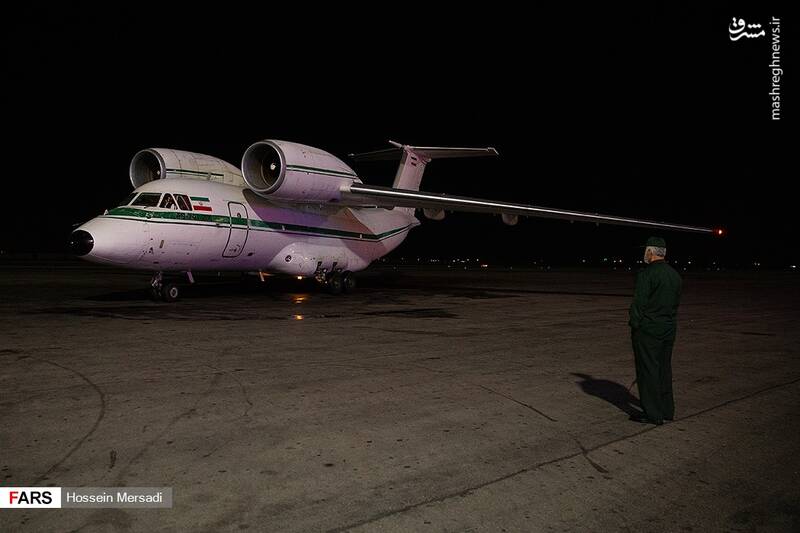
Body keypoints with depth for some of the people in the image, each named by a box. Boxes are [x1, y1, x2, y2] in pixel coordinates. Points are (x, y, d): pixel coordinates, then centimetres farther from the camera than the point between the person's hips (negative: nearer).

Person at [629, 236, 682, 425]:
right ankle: (667, 410, 24)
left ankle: (653, 414, 4)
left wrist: (634, 325, -8)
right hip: (669, 329, 8)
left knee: (648, 370, 0)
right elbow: (676, 302, 14)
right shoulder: (675, 275, 10)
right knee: (664, 368, 16)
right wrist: (668, 321, 19)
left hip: (648, 329, -8)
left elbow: (639, 303, -17)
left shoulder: (646, 274, -16)